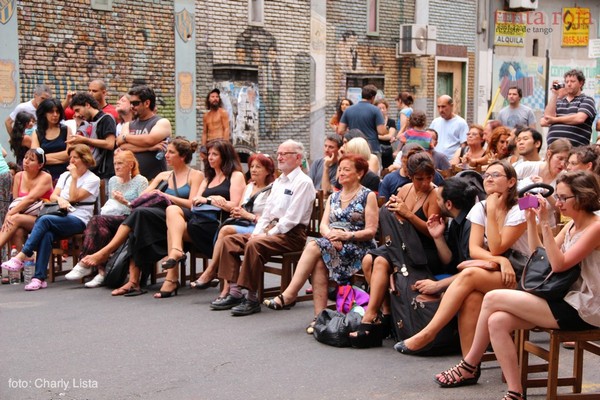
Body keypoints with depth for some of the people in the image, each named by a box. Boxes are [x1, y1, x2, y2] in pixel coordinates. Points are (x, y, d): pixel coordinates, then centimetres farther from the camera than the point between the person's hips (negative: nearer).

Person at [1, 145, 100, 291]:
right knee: (47, 234, -31)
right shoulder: (65, 175, 23)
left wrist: (75, 177, -5)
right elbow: (53, 196, 12)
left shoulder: (93, 179, 4)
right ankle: (39, 278, -36)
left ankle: (21, 257, -31)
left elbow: (73, 197, -6)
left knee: (44, 220, -30)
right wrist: (60, 199, -9)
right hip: (61, 217, 5)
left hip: (78, 220, -5)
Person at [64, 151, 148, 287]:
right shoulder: (113, 180, 24)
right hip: (111, 218, 5)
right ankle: (102, 272, -40)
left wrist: (124, 201, -16)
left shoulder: (140, 181, 4)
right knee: (102, 229, -34)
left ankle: (84, 264, -30)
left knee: (97, 220, -31)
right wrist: (104, 210, 8)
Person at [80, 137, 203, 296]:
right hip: (162, 222, 6)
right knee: (137, 230, -28)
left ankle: (105, 252, -25)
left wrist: (166, 196, -4)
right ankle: (133, 282, -33)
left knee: (140, 213, -28)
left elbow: (192, 204, -5)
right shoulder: (164, 176, 25)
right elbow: (142, 196, 16)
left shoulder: (195, 175, 8)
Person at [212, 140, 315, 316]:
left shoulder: (303, 182, -8)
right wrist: (257, 232, 3)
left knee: (254, 245, -33)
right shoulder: (278, 181, 21)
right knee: (229, 240, -3)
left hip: (291, 234, -9)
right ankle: (234, 292, -8)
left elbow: (292, 218, -16)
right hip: (272, 230, 9)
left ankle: (252, 299, -26)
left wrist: (268, 235, -17)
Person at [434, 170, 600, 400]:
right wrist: (531, 221, 7)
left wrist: (545, 224, -21)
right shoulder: (572, 225, 15)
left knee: (493, 299, -15)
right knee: (497, 321, -14)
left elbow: (558, 264, -20)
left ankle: (469, 367, 1)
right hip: (567, 301, 9)